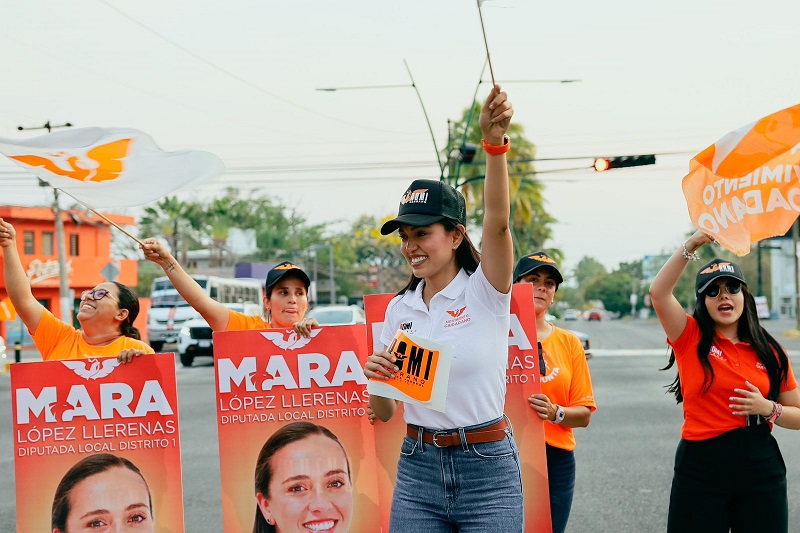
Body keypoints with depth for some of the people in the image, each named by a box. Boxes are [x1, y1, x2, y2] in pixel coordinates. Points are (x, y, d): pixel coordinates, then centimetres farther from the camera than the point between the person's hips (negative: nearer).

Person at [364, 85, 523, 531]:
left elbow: (497, 221, -25)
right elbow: (383, 412, 11)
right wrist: (375, 377, -11)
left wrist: (495, 141, -38)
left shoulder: (484, 293, -6)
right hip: (417, 470, 4)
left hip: (487, 469, -4)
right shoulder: (399, 309, 7)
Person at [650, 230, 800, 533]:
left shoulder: (769, 351, 7)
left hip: (760, 471, 2)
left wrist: (768, 409, -9)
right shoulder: (690, 338, 1)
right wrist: (691, 246, -22)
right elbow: (659, 293, -16)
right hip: (700, 467, -2)